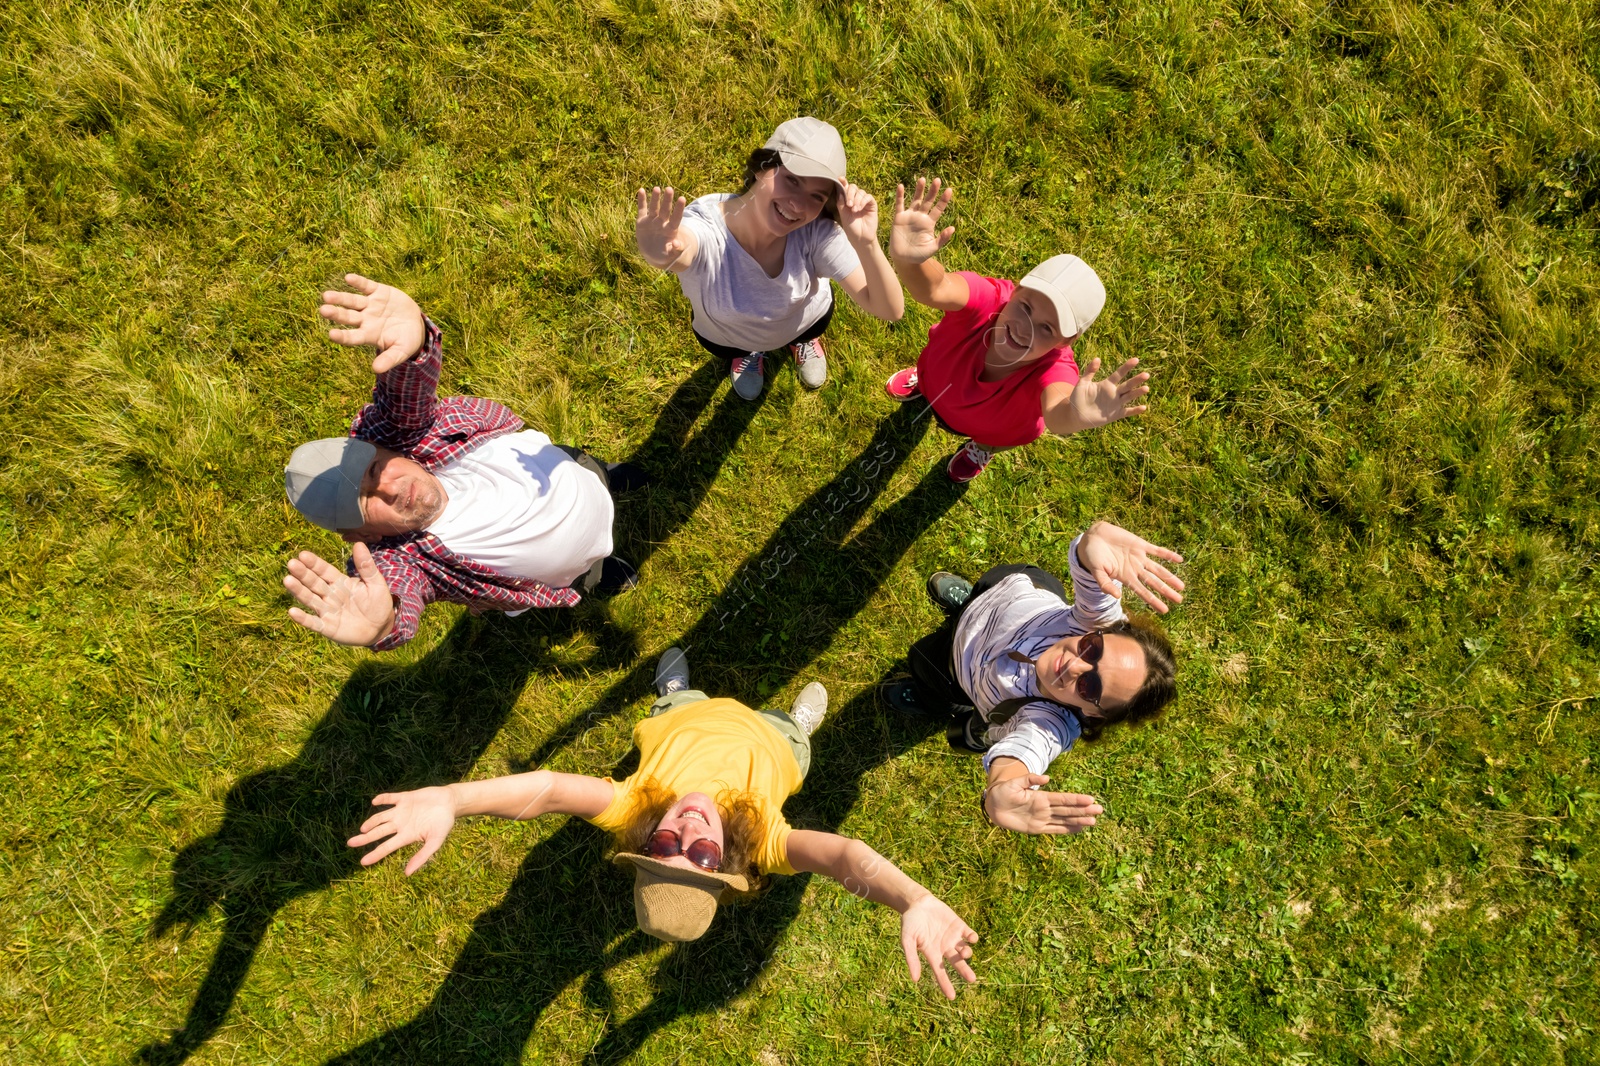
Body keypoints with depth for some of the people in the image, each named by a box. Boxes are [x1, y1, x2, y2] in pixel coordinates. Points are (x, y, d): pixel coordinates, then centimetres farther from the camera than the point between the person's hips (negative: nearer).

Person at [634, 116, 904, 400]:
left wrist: (866, 242, -57)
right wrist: (659, 254, -95)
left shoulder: (818, 231, -39)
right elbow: (682, 250, -71)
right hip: (726, 336, 0)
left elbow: (891, 311, -40)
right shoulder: (706, 226, -45)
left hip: (806, 318, 1)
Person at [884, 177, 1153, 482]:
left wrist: (1074, 416, -95)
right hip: (940, 387, 0)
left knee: (994, 437, 34)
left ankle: (983, 446, 70)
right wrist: (906, 259, -91)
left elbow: (1055, 414, -70)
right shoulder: (988, 298, -45)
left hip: (1002, 431, 0)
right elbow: (935, 289, -68)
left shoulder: (1054, 368, -46)